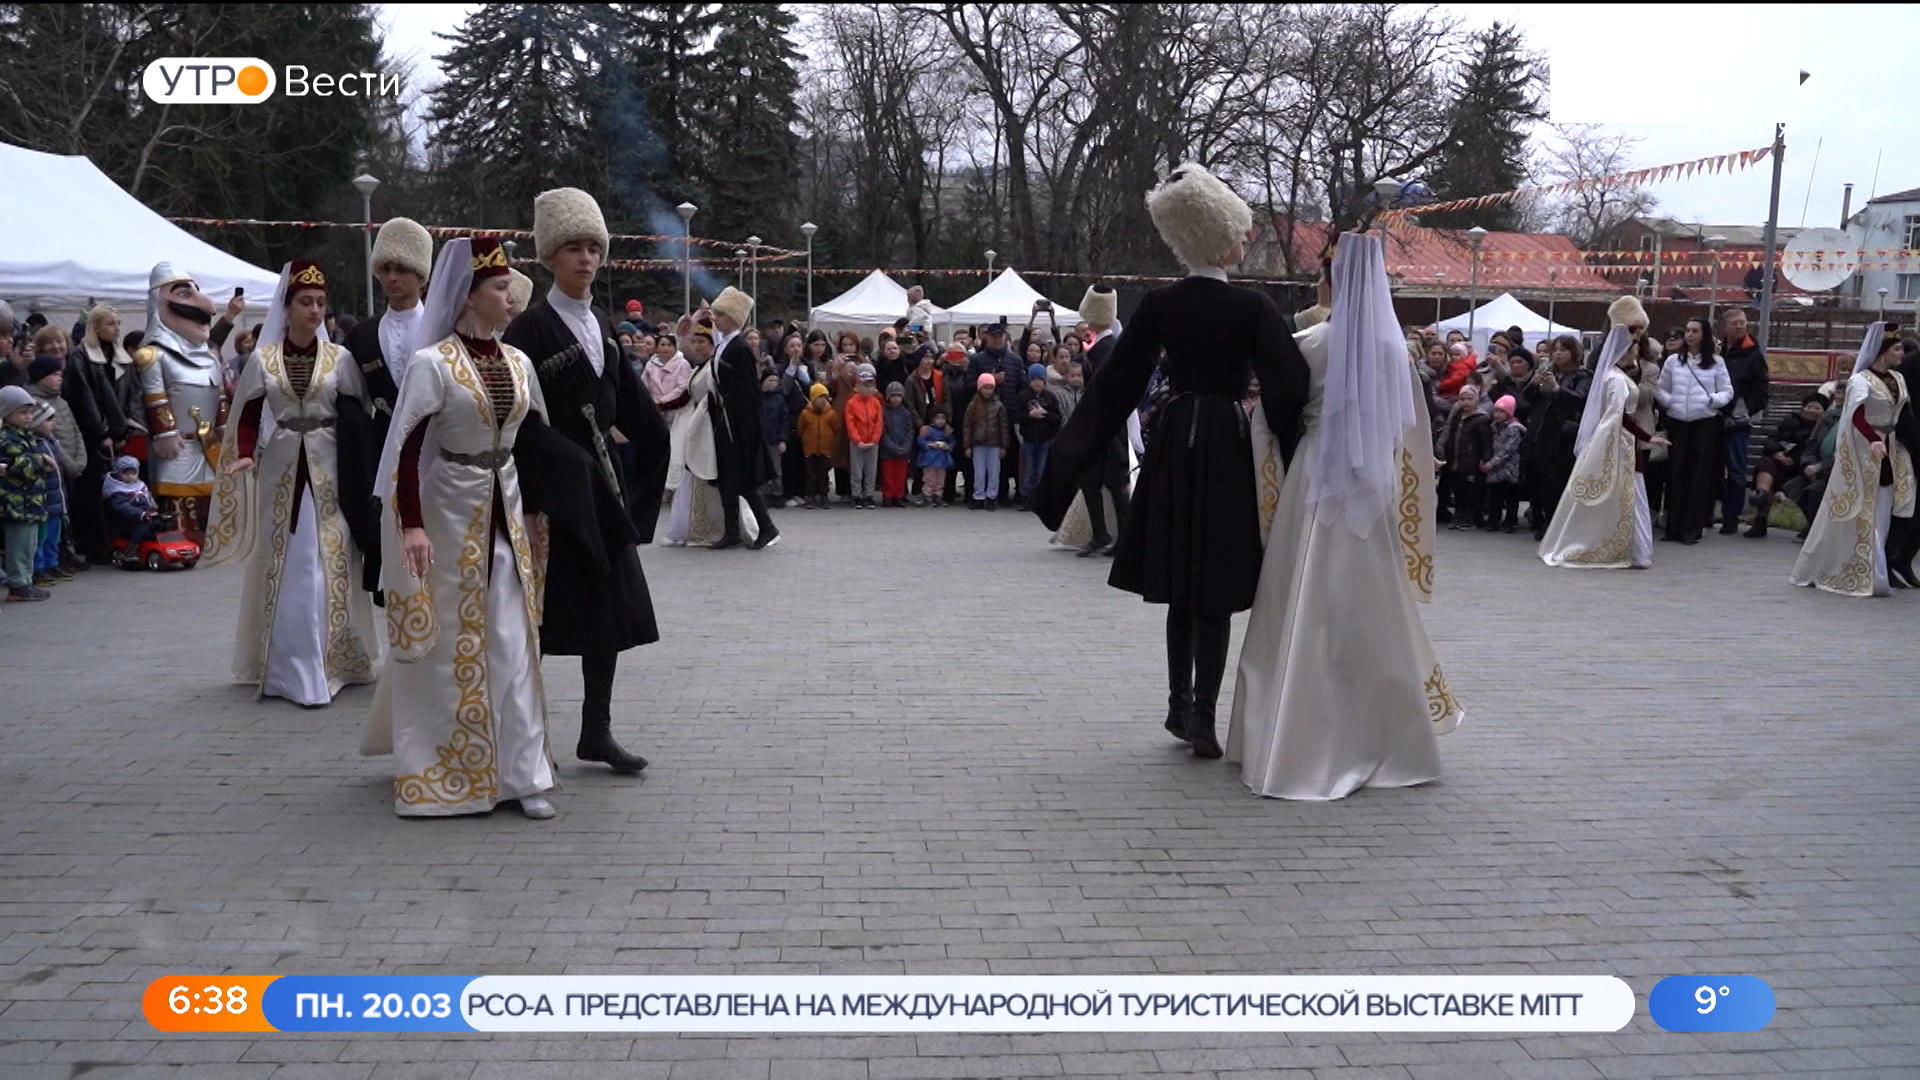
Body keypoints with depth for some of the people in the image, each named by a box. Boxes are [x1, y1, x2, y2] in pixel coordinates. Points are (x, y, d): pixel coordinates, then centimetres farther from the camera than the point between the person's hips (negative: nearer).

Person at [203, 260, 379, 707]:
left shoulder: (340, 358, 2)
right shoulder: (263, 360, 3)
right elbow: (248, 418, 5)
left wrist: (359, 474, -9)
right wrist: (246, 456, -13)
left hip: (328, 469, 0)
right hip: (281, 467, 1)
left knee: (331, 563, -1)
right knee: (286, 565, 2)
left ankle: (333, 660, 8)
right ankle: (287, 666, 7)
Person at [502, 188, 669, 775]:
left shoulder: (600, 325, 13)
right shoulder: (530, 328, -7)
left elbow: (629, 405, 15)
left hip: (603, 485, 7)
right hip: (554, 489, -7)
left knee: (612, 606, 7)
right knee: (545, 610, -2)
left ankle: (597, 731, 16)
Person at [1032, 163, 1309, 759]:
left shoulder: (1157, 304, -1)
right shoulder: (1251, 307, -10)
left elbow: (1115, 384, 0)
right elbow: (1288, 387, -11)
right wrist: (1296, 457, -3)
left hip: (1172, 445, 4)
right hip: (1226, 448, -3)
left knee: (1181, 587, 15)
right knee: (1216, 591, 3)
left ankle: (1180, 707, 22)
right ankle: (1201, 716, 2)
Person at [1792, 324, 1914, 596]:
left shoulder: (1898, 379, 11)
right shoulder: (1861, 380, -11)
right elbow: (1857, 415, -25)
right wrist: (1874, 441, -40)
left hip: (1890, 454, 7)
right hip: (1863, 453, -7)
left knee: (1881, 517, 7)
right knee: (1861, 516, 0)